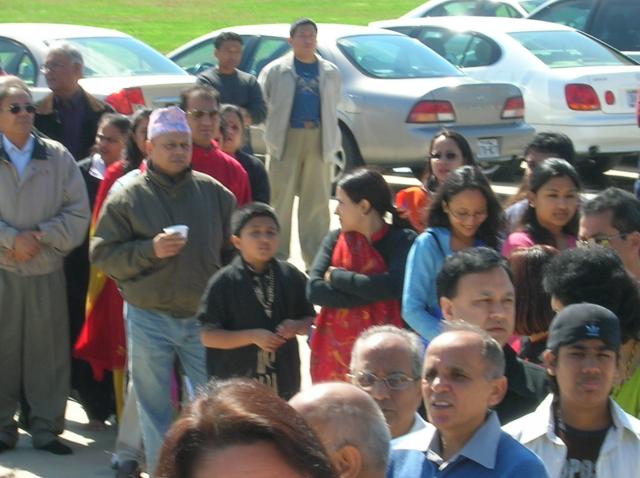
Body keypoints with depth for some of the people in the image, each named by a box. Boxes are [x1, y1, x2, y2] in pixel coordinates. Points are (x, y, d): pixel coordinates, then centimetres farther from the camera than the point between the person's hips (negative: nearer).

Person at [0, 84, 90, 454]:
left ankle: (46, 427, 11)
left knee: (48, 351, 2)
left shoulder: (57, 156, 5)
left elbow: (78, 212, 2)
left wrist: (41, 236, -9)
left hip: (47, 269, 1)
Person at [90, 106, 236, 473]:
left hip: (203, 318, 1)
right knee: (154, 408, 7)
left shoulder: (214, 192, 4)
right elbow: (103, 254, -4)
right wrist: (150, 250, -17)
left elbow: (233, 250, 11)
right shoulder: (127, 197, -2)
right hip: (148, 320, -1)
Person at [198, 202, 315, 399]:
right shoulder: (224, 282, -10)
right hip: (235, 384, -4)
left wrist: (296, 327, -12)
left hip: (283, 383, 4)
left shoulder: (291, 277, 1)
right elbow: (208, 336, -10)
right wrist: (252, 336, -20)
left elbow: (310, 319, 11)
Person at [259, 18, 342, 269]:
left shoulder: (330, 72, 11)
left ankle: (315, 259, 12)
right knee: (280, 199, 0)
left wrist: (333, 143, 11)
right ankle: (277, 257, 8)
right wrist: (272, 131, -2)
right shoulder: (276, 70, 2)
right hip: (287, 137, -3)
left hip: (319, 140, 3)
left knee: (317, 201, 6)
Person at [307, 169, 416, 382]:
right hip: (333, 352, 4)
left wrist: (337, 276, -9)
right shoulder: (335, 239, 7)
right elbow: (314, 290, -4)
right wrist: (370, 293, -14)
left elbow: (393, 287, -19)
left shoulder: (402, 240, -4)